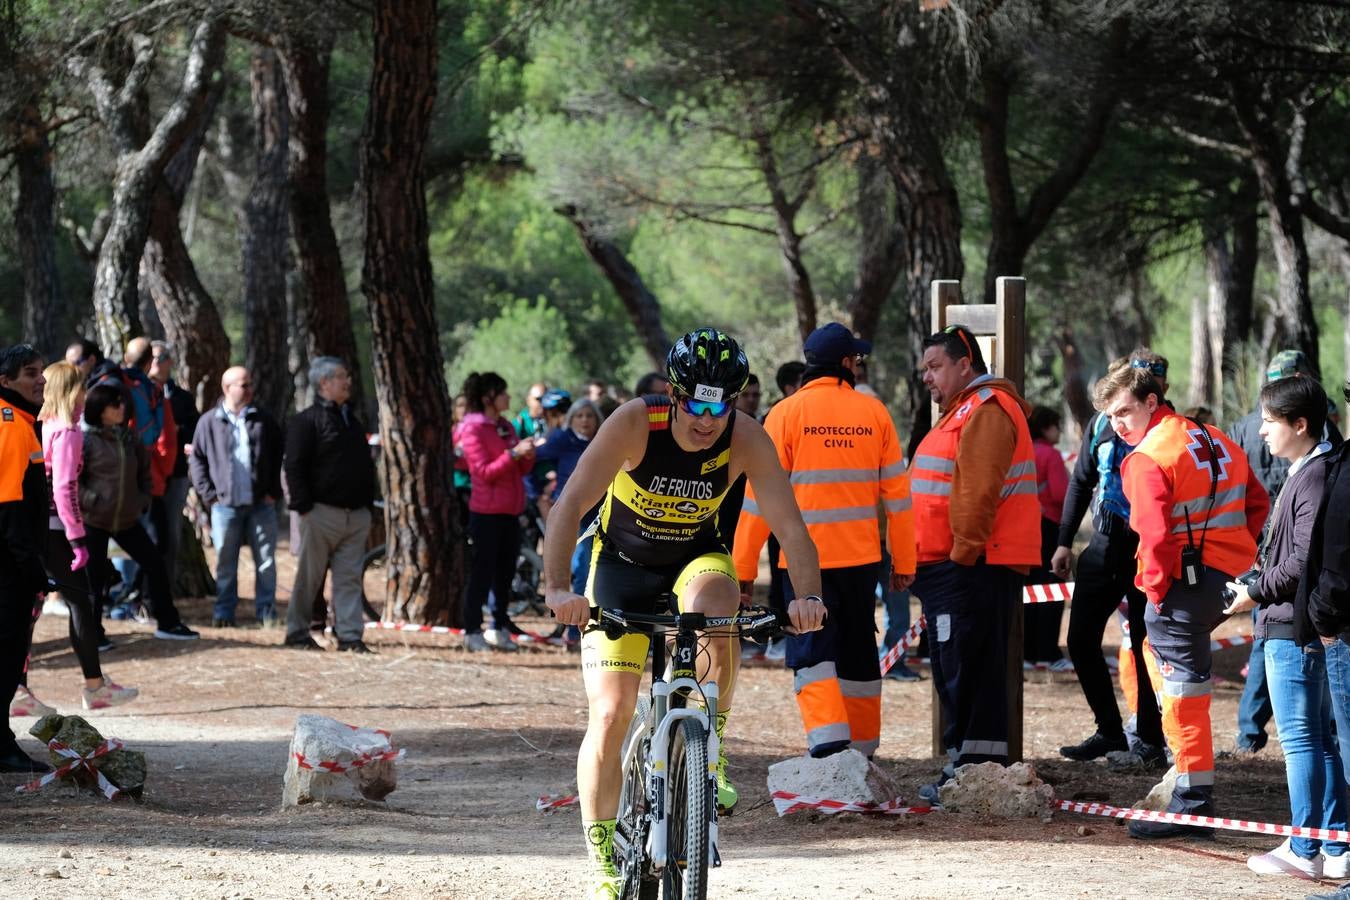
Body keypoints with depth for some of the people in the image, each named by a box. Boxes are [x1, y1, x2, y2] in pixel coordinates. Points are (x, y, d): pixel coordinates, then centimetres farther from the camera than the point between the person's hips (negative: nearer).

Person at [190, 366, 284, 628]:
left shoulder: (264, 421, 7)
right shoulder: (209, 423, 3)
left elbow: (280, 457, 10)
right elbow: (197, 460, 6)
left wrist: (274, 491, 1)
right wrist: (209, 495, -2)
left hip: (261, 504, 1)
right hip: (226, 505, -1)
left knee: (266, 562, 1)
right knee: (225, 563, 4)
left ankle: (266, 612, 8)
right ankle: (223, 613, 11)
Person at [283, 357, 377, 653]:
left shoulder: (352, 421, 19)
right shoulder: (306, 421, -5)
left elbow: (366, 465, 25)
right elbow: (294, 466, -11)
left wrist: (368, 502, 17)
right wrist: (304, 506, -16)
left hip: (355, 514, 6)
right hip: (322, 513, -6)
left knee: (349, 578, 2)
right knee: (309, 577, 0)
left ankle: (350, 636, 2)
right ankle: (297, 632, 9)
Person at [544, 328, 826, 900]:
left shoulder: (746, 440, -23)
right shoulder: (635, 423, -28)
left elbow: (789, 526, -28)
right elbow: (571, 505, -34)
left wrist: (808, 596, -46)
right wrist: (558, 588, -48)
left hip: (696, 558, 0)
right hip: (622, 564, 0)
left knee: (713, 601, -37)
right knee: (609, 716, -9)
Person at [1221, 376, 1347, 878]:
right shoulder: (1306, 472, 16)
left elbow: (1305, 559, -21)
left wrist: (1257, 592, -11)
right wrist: (1257, 588, 13)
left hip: (1293, 629, -10)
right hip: (1302, 626, 10)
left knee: (1300, 738, -5)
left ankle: (1305, 850, -2)